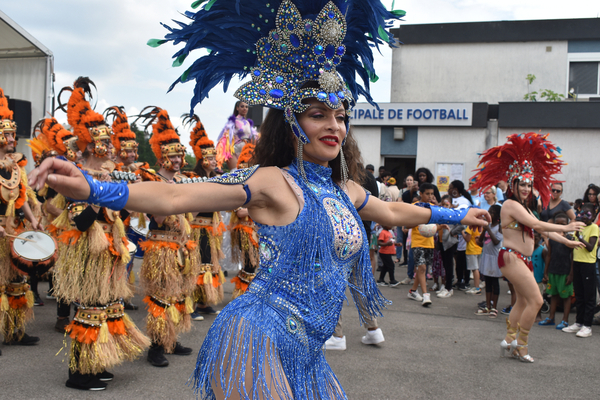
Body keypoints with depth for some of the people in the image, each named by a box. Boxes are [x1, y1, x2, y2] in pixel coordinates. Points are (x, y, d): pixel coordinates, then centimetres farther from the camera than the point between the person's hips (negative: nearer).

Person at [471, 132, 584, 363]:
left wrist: (566, 242, 17)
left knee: (523, 301, 14)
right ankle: (521, 345, -2)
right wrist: (565, 228, -16)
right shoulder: (511, 204, -13)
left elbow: (541, 229, 20)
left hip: (523, 259, 10)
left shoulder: (524, 207, 19)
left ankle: (509, 340, 22)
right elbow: (537, 225, -20)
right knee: (536, 300, -12)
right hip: (511, 257, -10)